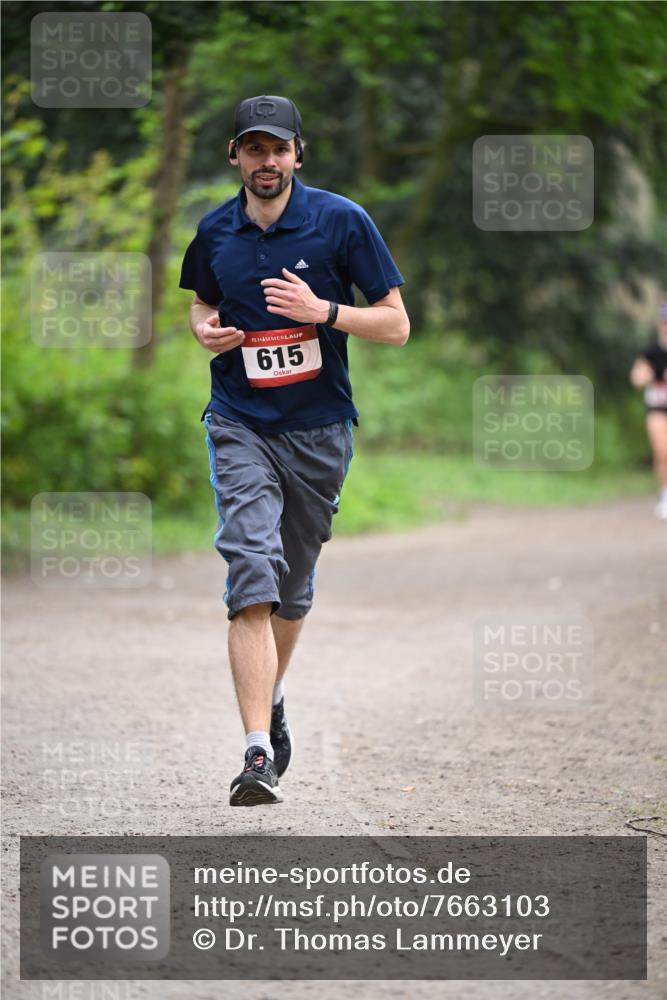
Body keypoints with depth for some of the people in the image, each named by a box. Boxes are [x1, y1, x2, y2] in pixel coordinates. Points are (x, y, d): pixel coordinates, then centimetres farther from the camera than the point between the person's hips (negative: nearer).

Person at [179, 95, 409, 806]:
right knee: (253, 580, -18)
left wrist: (323, 311, -20)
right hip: (240, 427, 0)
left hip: (319, 430, 0)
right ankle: (259, 752, -25)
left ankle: (270, 702, 43)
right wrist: (208, 333, -1)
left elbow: (396, 325, -4)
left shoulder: (342, 222, -6)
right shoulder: (215, 233, 3)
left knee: (293, 588, 15)